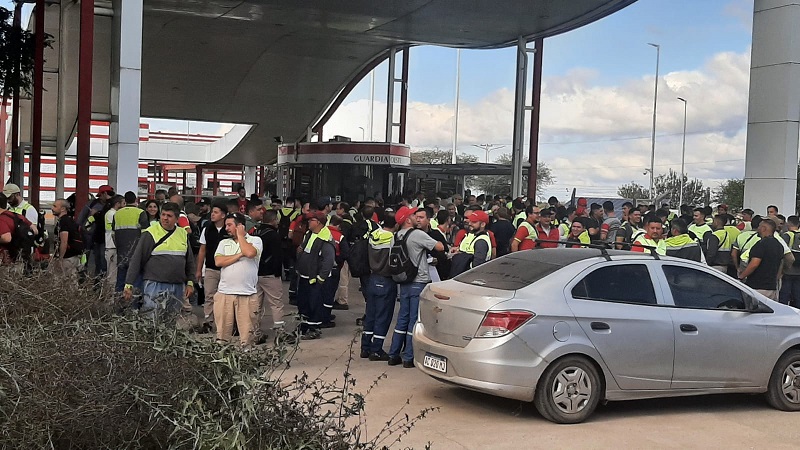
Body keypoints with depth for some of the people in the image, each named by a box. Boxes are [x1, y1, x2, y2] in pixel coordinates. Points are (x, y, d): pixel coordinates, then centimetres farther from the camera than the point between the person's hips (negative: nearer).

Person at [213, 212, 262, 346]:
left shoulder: (255, 240, 4)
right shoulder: (224, 243, 16)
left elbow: (250, 253, -18)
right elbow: (218, 261, 0)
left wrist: (240, 235, -2)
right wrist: (240, 255, -6)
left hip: (247, 295, -3)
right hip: (224, 294, 3)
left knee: (247, 334, -3)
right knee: (222, 332, 5)